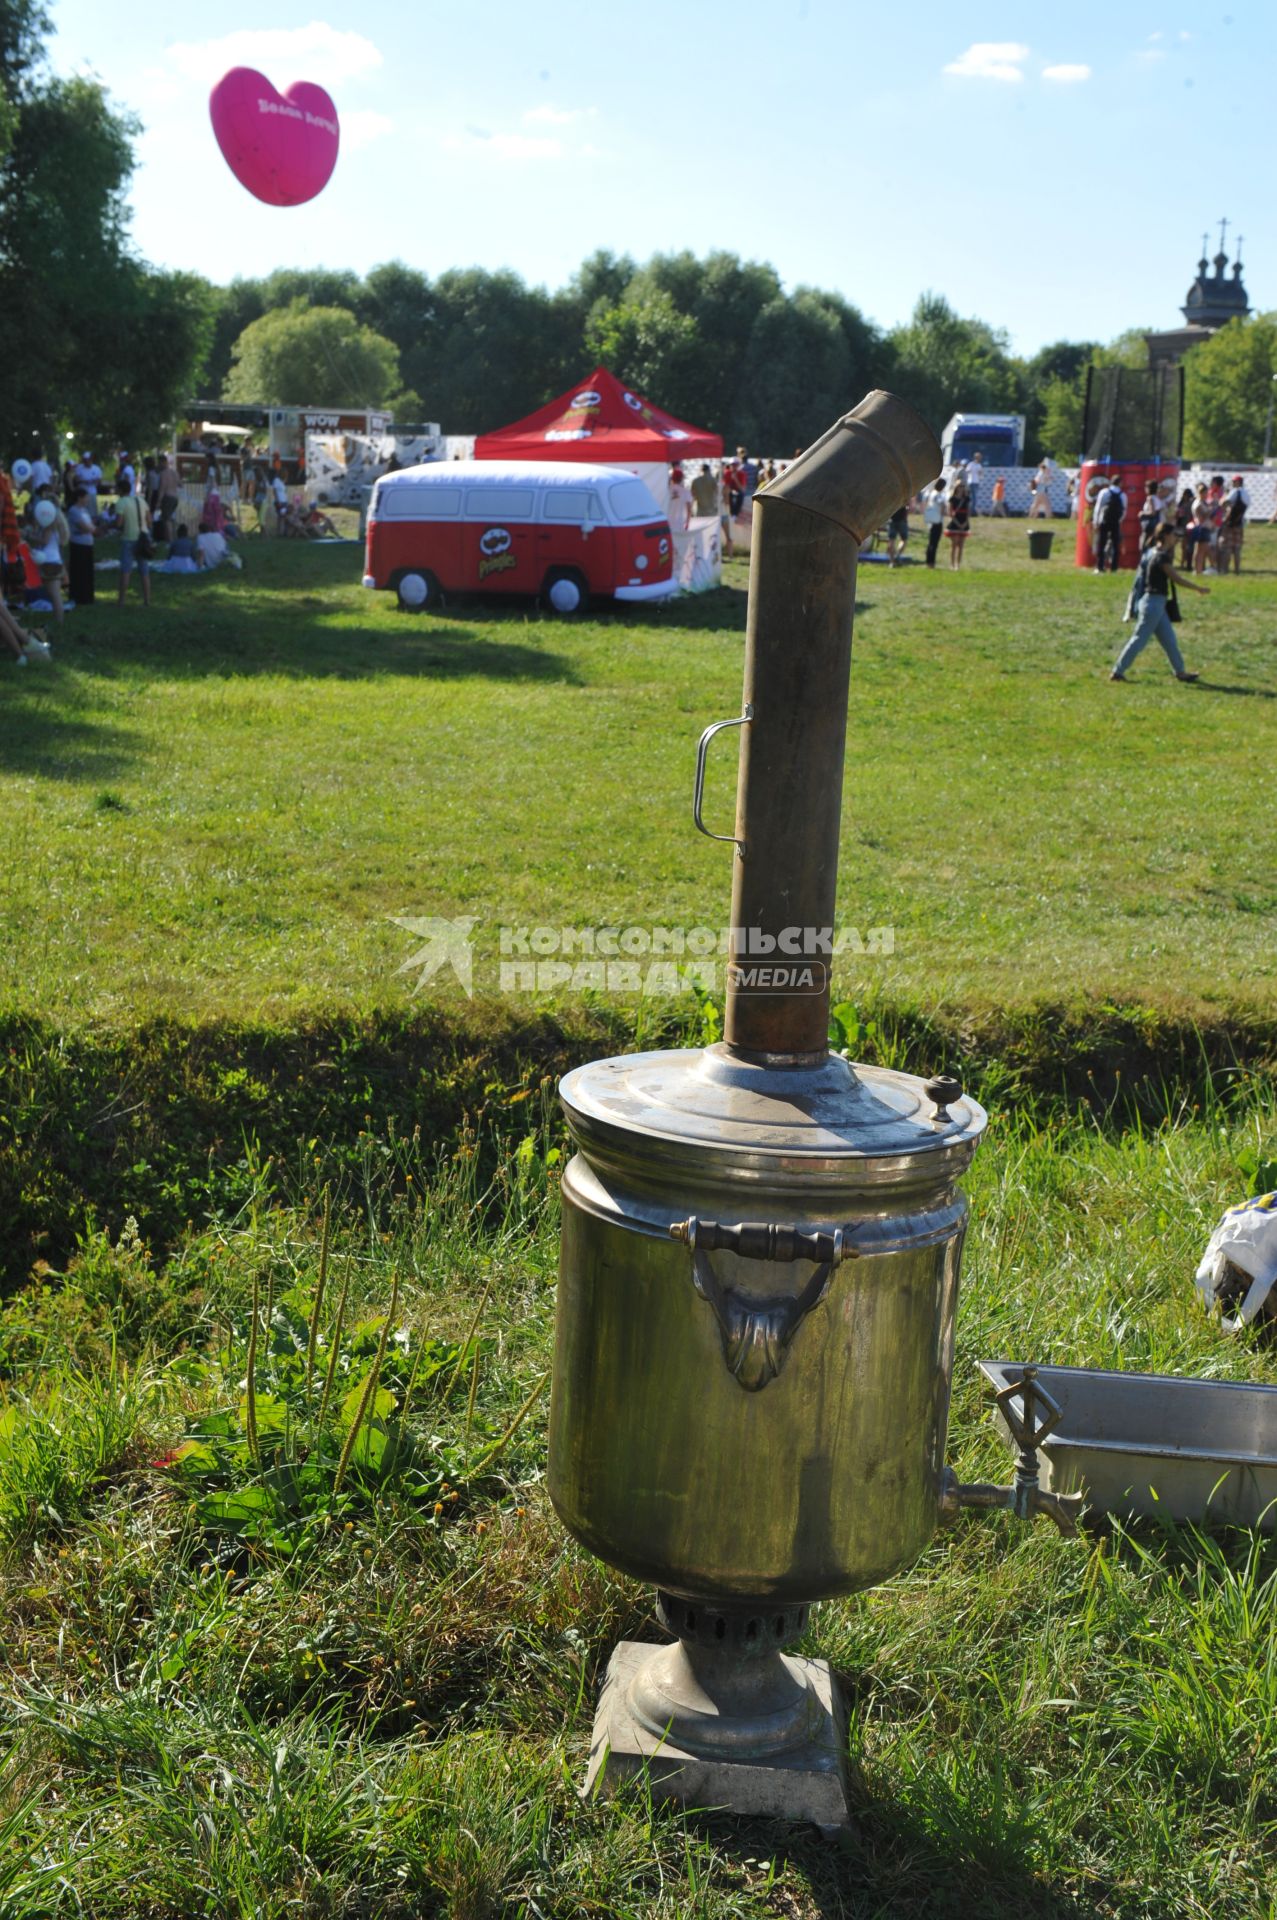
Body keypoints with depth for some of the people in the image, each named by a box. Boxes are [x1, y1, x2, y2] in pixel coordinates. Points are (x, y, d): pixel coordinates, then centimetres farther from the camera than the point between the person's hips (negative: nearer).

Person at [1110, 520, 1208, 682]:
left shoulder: (1153, 552, 10)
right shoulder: (1162, 556, -18)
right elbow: (1176, 578, -16)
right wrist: (1199, 588, -10)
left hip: (1156, 603, 10)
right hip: (1154, 603, -10)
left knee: (1169, 640, 15)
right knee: (1139, 639, -4)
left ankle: (1180, 672, 23)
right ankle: (1117, 671, 0)